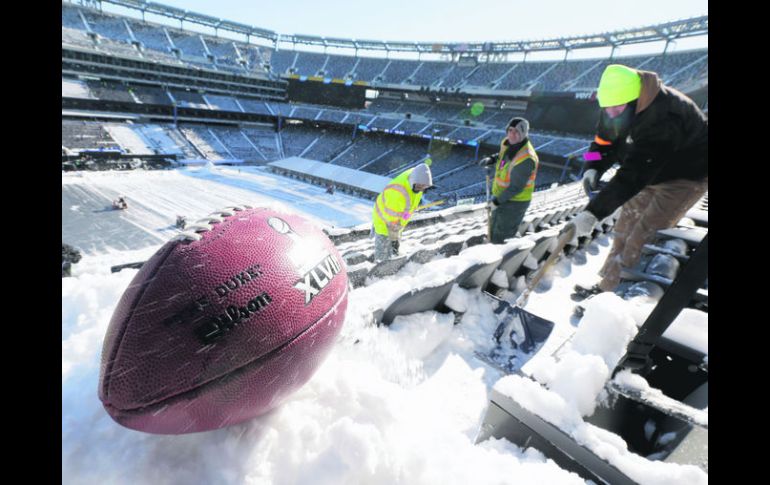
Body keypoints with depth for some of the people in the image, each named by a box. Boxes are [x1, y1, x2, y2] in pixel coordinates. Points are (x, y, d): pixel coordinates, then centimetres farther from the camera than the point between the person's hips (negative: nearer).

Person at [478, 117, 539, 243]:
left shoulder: (526, 158, -31)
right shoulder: (507, 143, -5)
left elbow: (516, 187, -26)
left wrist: (499, 200, -17)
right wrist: (491, 159, -1)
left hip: (515, 201, -9)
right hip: (502, 197, 9)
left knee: (500, 238, 1)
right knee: (494, 230, 27)